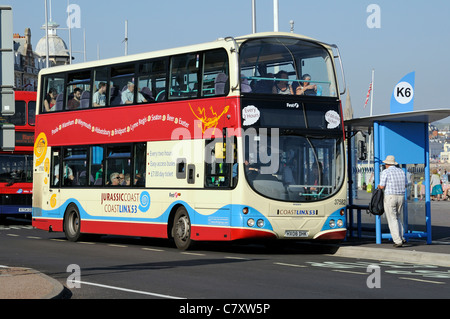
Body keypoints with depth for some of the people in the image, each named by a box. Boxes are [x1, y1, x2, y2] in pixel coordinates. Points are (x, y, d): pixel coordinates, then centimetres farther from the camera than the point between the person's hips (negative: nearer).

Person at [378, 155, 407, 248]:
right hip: (401, 197, 5)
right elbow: (405, 185, 16)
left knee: (392, 220, -2)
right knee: (398, 218, 20)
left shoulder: (385, 172, -7)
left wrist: (379, 186, 12)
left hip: (390, 197, -5)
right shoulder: (401, 171, 10)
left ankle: (398, 241, -9)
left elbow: (382, 186, -9)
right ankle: (401, 237, 9)